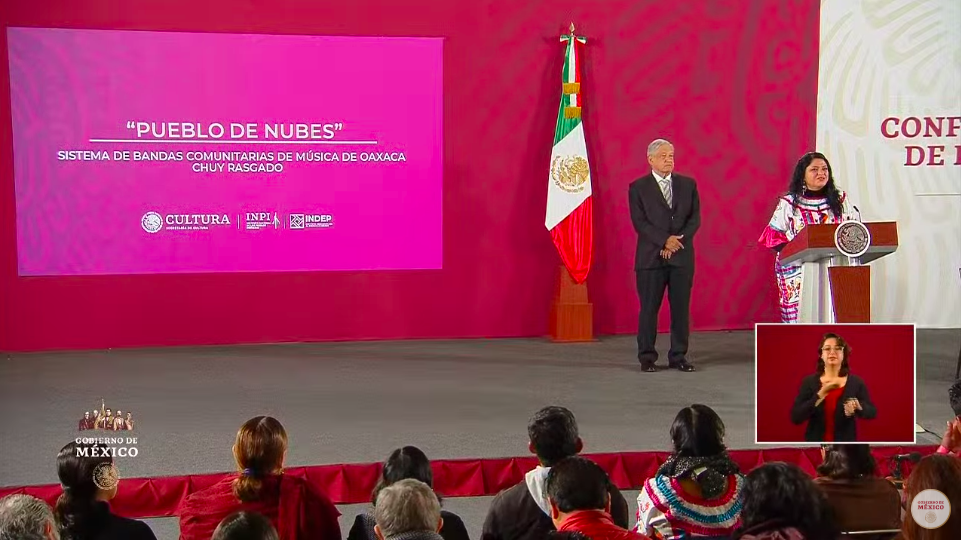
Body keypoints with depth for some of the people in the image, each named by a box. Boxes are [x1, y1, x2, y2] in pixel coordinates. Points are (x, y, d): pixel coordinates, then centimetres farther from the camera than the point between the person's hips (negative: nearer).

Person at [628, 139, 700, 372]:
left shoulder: (688, 184, 11)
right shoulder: (638, 187, 3)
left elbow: (695, 218, 5)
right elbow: (639, 222, -6)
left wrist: (678, 241, -9)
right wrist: (665, 240, -16)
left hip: (682, 256, 3)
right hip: (651, 257, -2)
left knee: (681, 308, 3)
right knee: (649, 308, 0)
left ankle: (678, 356, 11)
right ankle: (647, 357, 7)